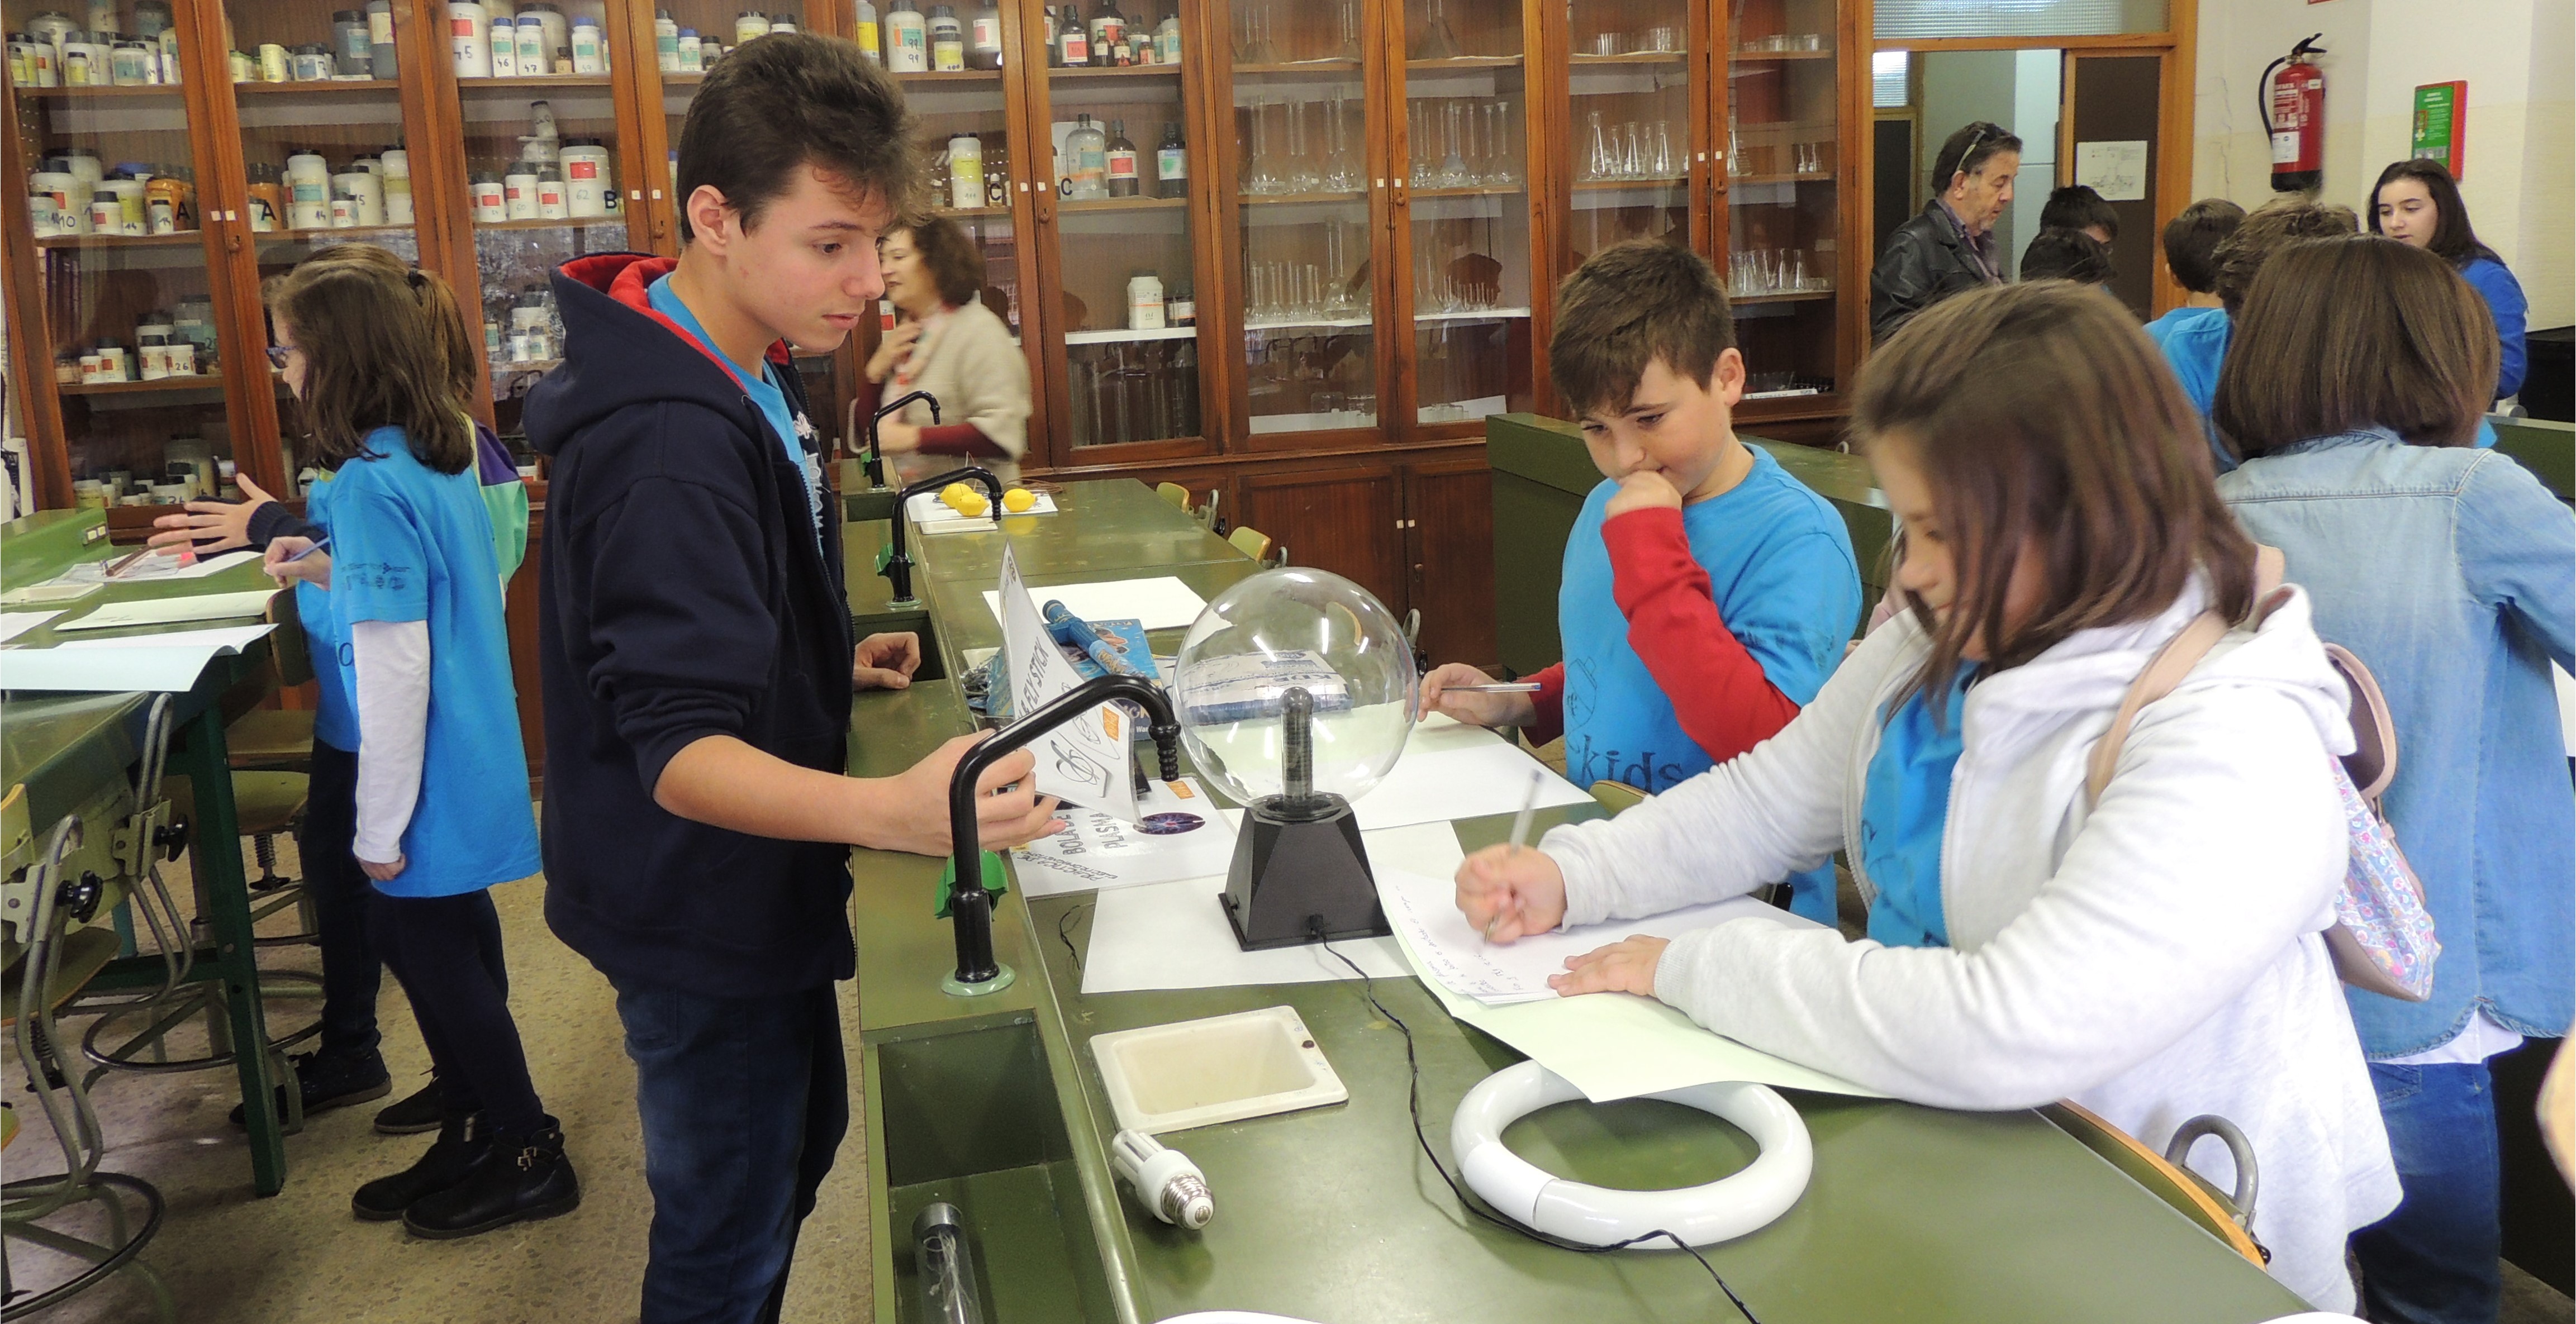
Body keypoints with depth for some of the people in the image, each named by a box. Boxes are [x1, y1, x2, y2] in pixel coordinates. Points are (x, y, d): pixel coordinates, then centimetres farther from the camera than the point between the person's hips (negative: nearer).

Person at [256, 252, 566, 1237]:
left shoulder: (369, 483, -21)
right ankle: (474, 1132, 31)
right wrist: (327, 574, 11)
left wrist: (380, 828, -19)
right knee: (449, 943, 18)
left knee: (431, 953, 5)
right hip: (467, 759, 9)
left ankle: (527, 1155, 18)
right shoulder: (439, 454, 5)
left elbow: (395, 666, -24)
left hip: (426, 778, -9)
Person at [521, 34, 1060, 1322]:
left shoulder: (740, 370, 2)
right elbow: (678, 755, -36)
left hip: (757, 891, 10)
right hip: (703, 919, -10)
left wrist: (827, 660, 3)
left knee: (801, 1139, 27)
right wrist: (894, 811, -52)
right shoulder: (671, 442, -30)